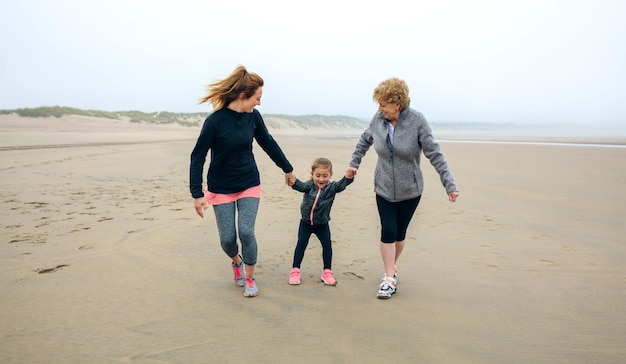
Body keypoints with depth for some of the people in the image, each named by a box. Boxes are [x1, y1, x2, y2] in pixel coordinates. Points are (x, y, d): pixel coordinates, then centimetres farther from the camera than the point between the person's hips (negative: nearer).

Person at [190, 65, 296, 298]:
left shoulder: (253, 116, -7)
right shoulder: (215, 120, -20)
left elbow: (268, 143, 8)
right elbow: (198, 157, -15)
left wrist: (288, 169, 18)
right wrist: (197, 194, -17)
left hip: (249, 184, 2)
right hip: (221, 188, -2)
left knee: (246, 232, -8)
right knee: (227, 238, 1)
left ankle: (250, 278, 14)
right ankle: (236, 261, 37)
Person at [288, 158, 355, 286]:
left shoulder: (331, 187, -11)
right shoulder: (309, 185, -12)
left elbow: (341, 185, -28)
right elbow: (300, 186, -31)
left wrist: (348, 177, -50)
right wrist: (293, 181, -53)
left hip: (322, 223, 1)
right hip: (306, 222, -1)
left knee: (327, 244, 1)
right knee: (301, 244, 1)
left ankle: (327, 272, 16)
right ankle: (295, 271, 12)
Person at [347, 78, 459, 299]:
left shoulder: (417, 121, -17)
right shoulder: (378, 119, -8)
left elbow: (435, 154, -17)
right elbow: (365, 140, 13)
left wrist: (450, 185, -20)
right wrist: (354, 163, 12)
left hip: (410, 190, -1)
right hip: (384, 189, 2)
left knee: (400, 233, 10)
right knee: (388, 232, -3)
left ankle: (392, 267, 34)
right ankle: (389, 278, 8)